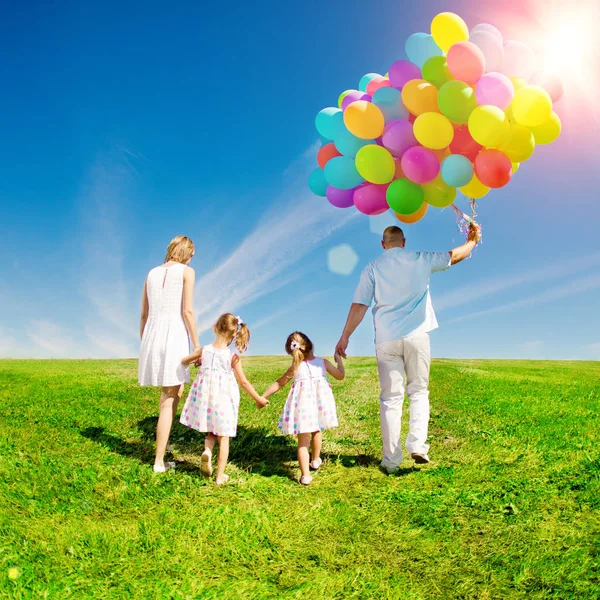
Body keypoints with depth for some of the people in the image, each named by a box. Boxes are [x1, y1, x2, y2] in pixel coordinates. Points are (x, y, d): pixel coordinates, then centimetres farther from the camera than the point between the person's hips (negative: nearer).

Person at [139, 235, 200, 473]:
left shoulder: (152, 273, 16)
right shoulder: (186, 271, 0)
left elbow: (143, 315, 16)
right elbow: (187, 311, -8)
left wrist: (144, 345, 23)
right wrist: (196, 345, -4)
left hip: (152, 335, 6)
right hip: (174, 335, -6)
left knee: (176, 391, 25)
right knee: (168, 402, 0)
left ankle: (162, 443, 31)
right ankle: (159, 462, 3)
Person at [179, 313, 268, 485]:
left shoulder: (204, 350, -5)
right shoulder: (233, 357, -12)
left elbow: (183, 361, 13)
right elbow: (244, 382, -6)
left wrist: (197, 360, 33)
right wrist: (259, 399, 7)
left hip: (205, 398, 3)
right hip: (224, 399, -2)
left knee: (212, 431, 24)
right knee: (224, 437, 11)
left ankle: (207, 451, -7)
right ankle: (220, 476, 16)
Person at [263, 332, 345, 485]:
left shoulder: (295, 368, 2)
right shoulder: (322, 362, 4)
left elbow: (278, 384, 10)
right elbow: (340, 376, 16)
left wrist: (263, 397, 22)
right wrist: (339, 360, 32)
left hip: (302, 405, -2)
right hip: (320, 403, 2)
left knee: (303, 442, 6)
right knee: (316, 432, 28)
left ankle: (305, 475, -2)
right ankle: (315, 461, 48)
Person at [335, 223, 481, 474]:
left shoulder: (372, 268, 3)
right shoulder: (420, 260, 5)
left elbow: (359, 306, -2)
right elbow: (454, 256, 17)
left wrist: (345, 336, 2)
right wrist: (473, 240, 35)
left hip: (387, 339, 0)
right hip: (416, 336, 0)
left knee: (391, 398, 4)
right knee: (419, 392, 13)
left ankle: (391, 460, 5)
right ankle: (417, 444, -3)